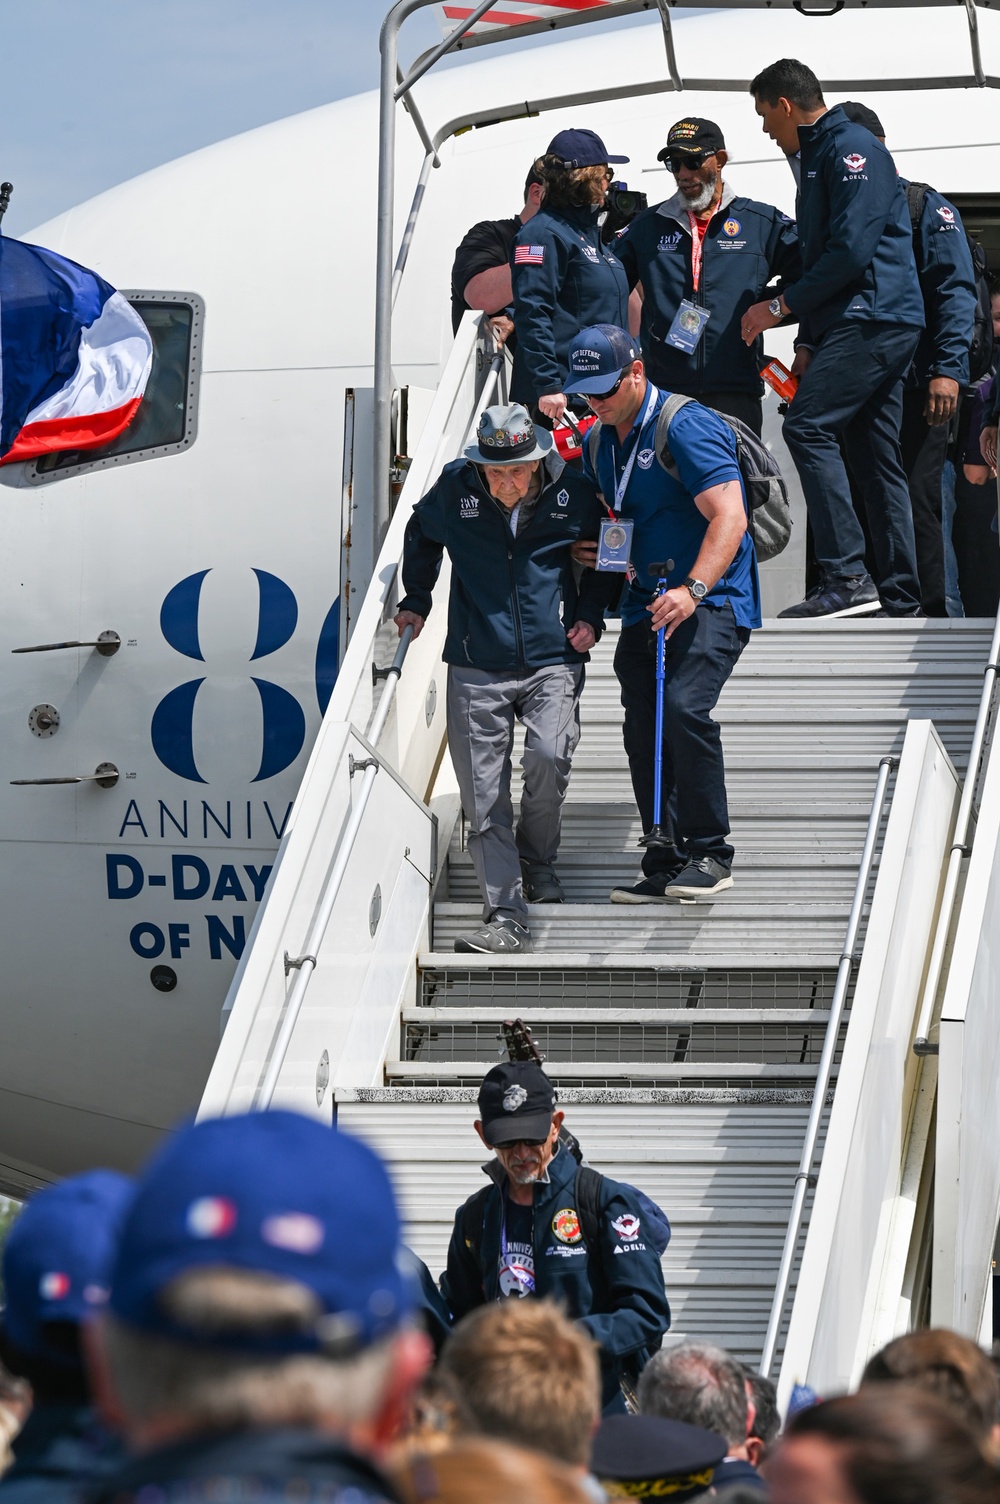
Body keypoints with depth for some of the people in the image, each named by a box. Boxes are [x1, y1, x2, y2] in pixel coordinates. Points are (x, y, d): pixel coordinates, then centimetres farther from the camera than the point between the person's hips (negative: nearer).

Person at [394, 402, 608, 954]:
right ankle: (506, 917, 0)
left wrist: (590, 617, 5)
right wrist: (416, 600, 16)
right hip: (476, 665, 1)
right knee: (483, 796, -4)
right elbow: (421, 536, 21)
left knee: (549, 757, -23)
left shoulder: (573, 492, -3)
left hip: (552, 660, -1)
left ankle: (537, 862, 6)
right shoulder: (454, 488, -2)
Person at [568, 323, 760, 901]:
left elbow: (729, 516, -22)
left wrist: (693, 589, -33)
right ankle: (666, 865, 11)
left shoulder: (686, 426, -13)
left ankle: (710, 852, -16)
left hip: (711, 600, -8)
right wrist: (595, 547, 4)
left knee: (684, 707, -25)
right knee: (643, 729, 3)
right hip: (645, 608, 8)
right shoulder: (599, 444, 13)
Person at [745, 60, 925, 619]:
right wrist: (809, 343, 19)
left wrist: (781, 306, -13)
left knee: (808, 426, -19)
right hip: (875, 325, 11)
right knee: (876, 456, 7)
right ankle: (901, 599, 7)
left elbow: (852, 249, -19)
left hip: (874, 317, -11)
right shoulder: (819, 157, 24)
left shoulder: (852, 149, -9)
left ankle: (848, 577, -24)